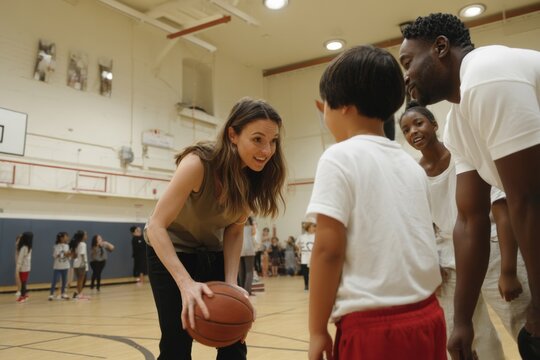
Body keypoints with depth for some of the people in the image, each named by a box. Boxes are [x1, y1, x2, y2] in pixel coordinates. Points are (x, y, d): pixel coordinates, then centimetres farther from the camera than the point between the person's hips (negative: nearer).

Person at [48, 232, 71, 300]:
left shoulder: (67, 246, 4)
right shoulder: (56, 246, -9)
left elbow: (68, 255, 7)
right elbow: (55, 256, -12)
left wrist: (68, 255, -16)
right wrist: (64, 254, -20)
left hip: (65, 266, 5)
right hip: (57, 266, -5)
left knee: (64, 281, 10)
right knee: (55, 281, -4)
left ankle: (62, 294, 22)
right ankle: (51, 294, 6)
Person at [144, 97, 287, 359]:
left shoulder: (257, 177, -14)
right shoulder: (198, 163, -31)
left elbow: (234, 232, -6)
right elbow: (156, 226, -32)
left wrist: (231, 283, -19)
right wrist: (186, 283, -42)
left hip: (213, 254, 5)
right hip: (171, 251, -5)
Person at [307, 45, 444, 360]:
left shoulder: (340, 157, -10)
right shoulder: (412, 164, 10)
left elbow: (328, 249, -15)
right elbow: (417, 243, 14)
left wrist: (318, 330, -8)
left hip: (373, 325, -7)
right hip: (427, 317, 7)